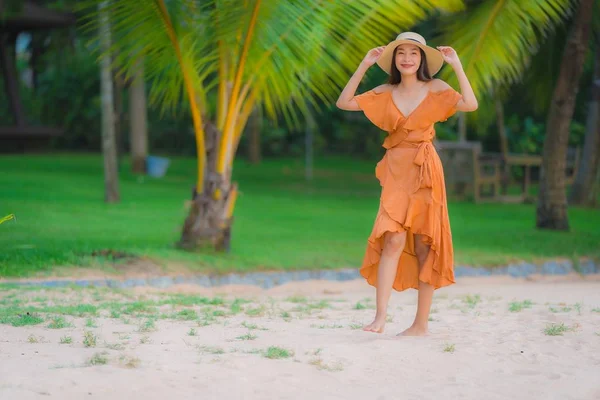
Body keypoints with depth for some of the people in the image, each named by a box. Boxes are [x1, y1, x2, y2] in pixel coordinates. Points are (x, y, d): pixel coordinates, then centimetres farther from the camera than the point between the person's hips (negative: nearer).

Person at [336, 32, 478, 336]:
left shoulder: (435, 89, 2)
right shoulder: (385, 93, 10)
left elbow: (470, 104, -13)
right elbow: (344, 103, 5)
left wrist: (457, 66, -13)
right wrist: (363, 67, 1)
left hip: (425, 171, -1)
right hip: (395, 171, 1)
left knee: (424, 246, 1)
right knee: (393, 240, -14)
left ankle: (421, 324, 6)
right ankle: (380, 317, -17)